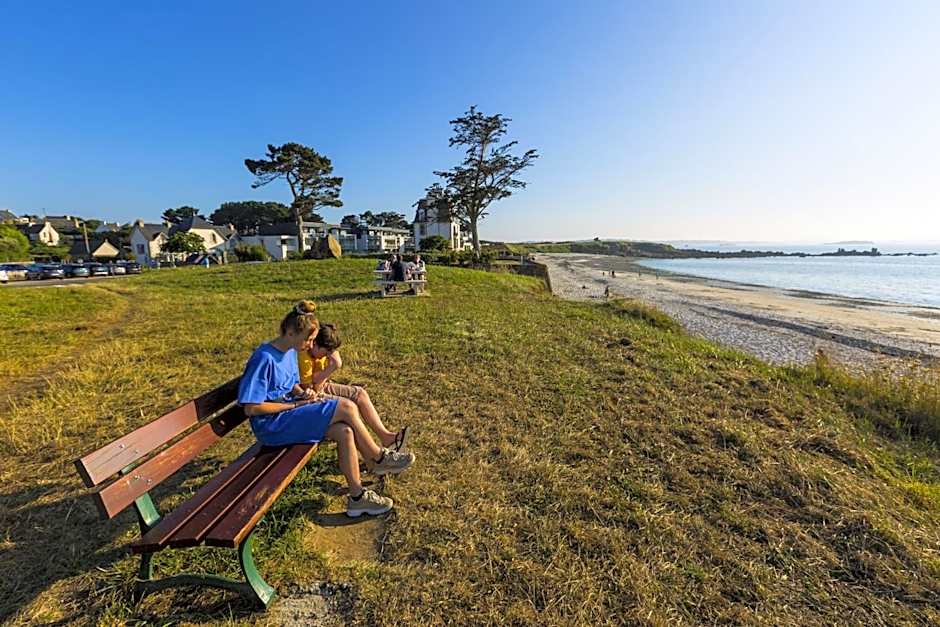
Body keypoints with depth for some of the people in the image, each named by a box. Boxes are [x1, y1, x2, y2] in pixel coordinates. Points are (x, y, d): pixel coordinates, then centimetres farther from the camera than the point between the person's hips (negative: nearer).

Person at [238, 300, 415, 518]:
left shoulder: (290, 352, 7)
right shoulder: (264, 358, -19)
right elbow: (251, 408, -19)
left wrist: (303, 393, -2)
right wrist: (295, 404, -16)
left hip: (288, 414, 8)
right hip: (271, 426, -8)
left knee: (345, 432, -17)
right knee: (347, 408, -22)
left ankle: (357, 496, -5)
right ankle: (379, 458, -3)